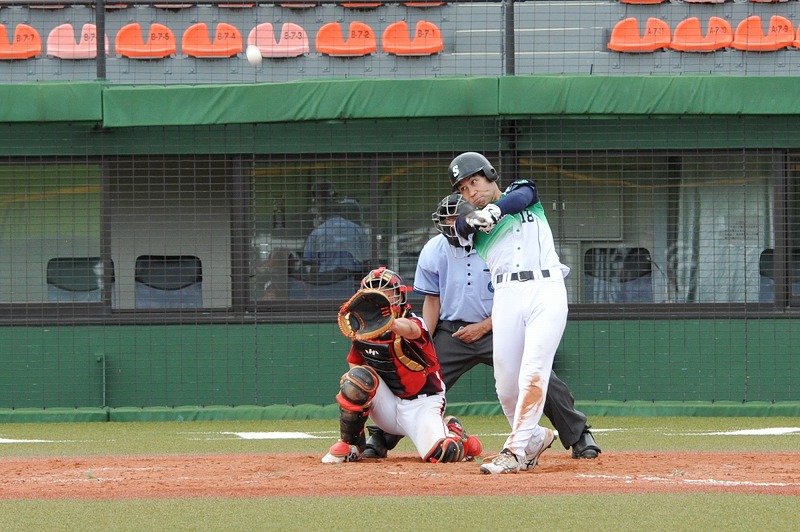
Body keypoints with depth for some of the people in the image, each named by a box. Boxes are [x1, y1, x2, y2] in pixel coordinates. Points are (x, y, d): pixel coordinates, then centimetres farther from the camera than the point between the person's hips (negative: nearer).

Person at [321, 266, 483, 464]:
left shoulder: (413, 323, -19)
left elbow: (408, 329, -46)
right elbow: (355, 365, 12)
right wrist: (350, 380, -15)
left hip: (421, 405, -4)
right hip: (388, 404, 4)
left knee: (442, 453, -28)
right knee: (358, 377, -25)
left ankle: (452, 431, 12)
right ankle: (350, 445, -8)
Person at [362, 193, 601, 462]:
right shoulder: (434, 251, -3)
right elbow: (432, 300, 6)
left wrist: (483, 327, -15)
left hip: (497, 329, -2)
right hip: (452, 333, 2)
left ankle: (580, 438, 3)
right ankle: (379, 439, 12)